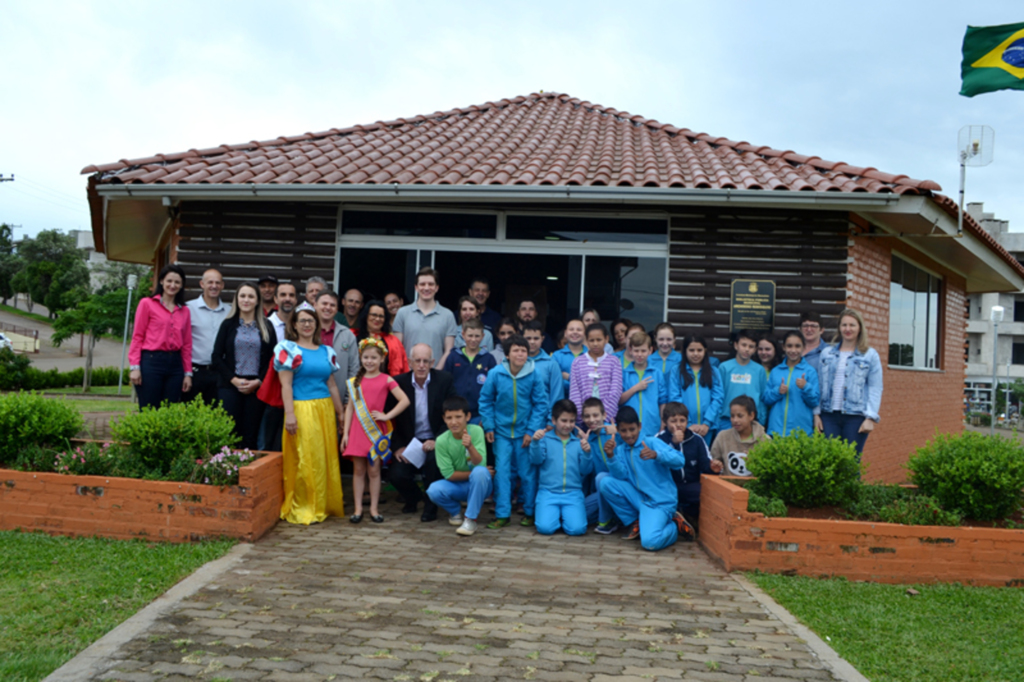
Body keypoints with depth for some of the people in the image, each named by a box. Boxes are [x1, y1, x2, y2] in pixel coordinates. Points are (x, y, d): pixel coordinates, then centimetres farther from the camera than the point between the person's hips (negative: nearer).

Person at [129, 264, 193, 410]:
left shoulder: (184, 310, 13)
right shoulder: (147, 304, 4)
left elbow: (187, 344, 12)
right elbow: (137, 337, 1)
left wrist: (188, 373, 8)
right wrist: (134, 367, -7)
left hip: (175, 364, 4)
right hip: (151, 361, -3)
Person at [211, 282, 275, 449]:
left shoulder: (266, 327, 8)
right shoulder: (229, 324, 7)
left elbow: (272, 358, 3)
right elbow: (217, 356, 3)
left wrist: (258, 382, -9)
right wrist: (234, 380, -9)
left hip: (257, 387, 0)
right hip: (230, 386, 0)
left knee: (251, 435, 1)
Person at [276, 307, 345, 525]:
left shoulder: (326, 351, 14)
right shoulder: (288, 349, -1)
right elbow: (286, 384, -8)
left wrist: (340, 412, 16)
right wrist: (289, 414, -15)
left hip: (324, 409, 5)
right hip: (301, 409, -5)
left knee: (327, 457, 8)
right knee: (304, 460, -2)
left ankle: (323, 504, 20)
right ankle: (302, 509, 8)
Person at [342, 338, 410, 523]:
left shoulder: (386, 380, -2)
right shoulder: (356, 381, 7)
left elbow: (405, 401, -8)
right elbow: (350, 407, 8)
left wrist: (387, 416, -11)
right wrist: (346, 433, 4)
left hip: (377, 431, -2)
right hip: (358, 430, 2)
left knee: (374, 470, 2)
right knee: (358, 470, 5)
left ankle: (374, 508, 12)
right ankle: (358, 508, 12)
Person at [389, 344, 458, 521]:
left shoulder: (444, 380, -6)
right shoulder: (399, 382, -3)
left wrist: (437, 441, -20)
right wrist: (397, 447, -9)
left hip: (435, 441, -2)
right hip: (409, 442, 2)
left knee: (433, 459, -33)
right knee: (396, 474, -19)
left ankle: (430, 506, -6)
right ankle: (413, 497, 19)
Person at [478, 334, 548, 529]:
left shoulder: (534, 376, -12)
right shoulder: (495, 374, -10)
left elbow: (540, 404, -6)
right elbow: (486, 401, 1)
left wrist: (531, 430, -11)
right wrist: (489, 426, -3)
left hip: (524, 432, -1)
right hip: (502, 431, 1)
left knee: (527, 473, 8)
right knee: (501, 472, 3)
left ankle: (530, 512, 23)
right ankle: (502, 514, 11)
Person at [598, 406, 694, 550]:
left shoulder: (652, 442, -8)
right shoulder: (620, 450, 7)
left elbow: (679, 460, -21)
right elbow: (621, 476, -8)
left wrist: (656, 455, -39)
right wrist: (611, 456, -24)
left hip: (660, 501, -5)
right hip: (638, 498, 5)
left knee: (650, 542, -28)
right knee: (606, 482, -13)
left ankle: (675, 525, 7)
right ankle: (635, 523, 2)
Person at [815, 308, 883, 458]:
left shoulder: (870, 355, 5)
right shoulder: (826, 353, 12)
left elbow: (875, 388, 1)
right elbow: (819, 384, 12)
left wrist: (871, 417, -7)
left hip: (856, 417, -2)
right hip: (829, 415, 2)